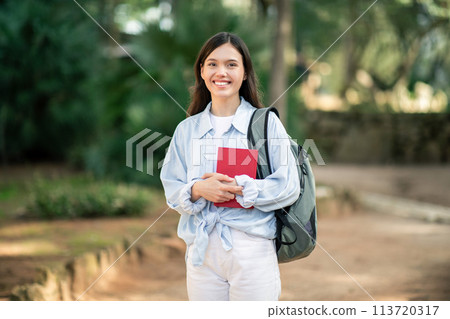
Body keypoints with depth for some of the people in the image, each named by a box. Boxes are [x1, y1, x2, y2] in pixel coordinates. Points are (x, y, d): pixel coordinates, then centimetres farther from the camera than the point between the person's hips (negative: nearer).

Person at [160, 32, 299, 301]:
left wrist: (237, 188, -16)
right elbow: (172, 192, 8)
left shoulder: (267, 123, 2)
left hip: (252, 249, -3)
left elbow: (289, 187, -5)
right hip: (202, 250, 3)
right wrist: (197, 190, -13)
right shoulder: (187, 129, 11)